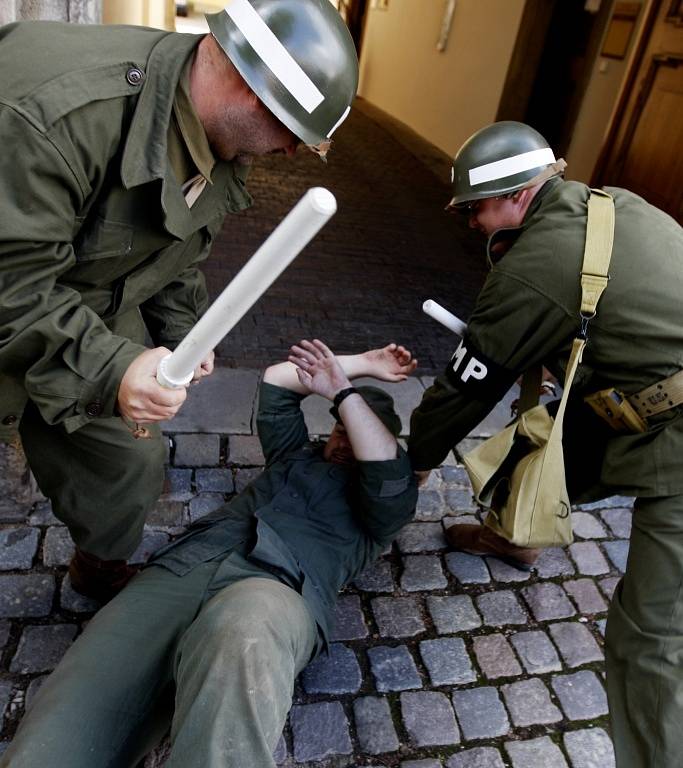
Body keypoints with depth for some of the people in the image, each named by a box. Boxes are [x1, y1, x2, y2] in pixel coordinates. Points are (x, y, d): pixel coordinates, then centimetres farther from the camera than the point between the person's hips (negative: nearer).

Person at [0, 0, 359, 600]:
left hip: (100, 316, 6)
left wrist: (181, 330, 1)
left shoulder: (224, 144, -7)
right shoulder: (57, 107, -35)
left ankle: (103, 570, 41)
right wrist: (106, 367, -40)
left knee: (130, 464, 12)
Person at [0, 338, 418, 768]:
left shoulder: (383, 504, 23)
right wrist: (361, 365, 35)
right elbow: (276, 380, 36)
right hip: (183, 567, 4)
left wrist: (343, 391, 9)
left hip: (277, 587, -4)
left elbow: (389, 472, 0)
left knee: (243, 643, -44)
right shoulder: (297, 455, 36)